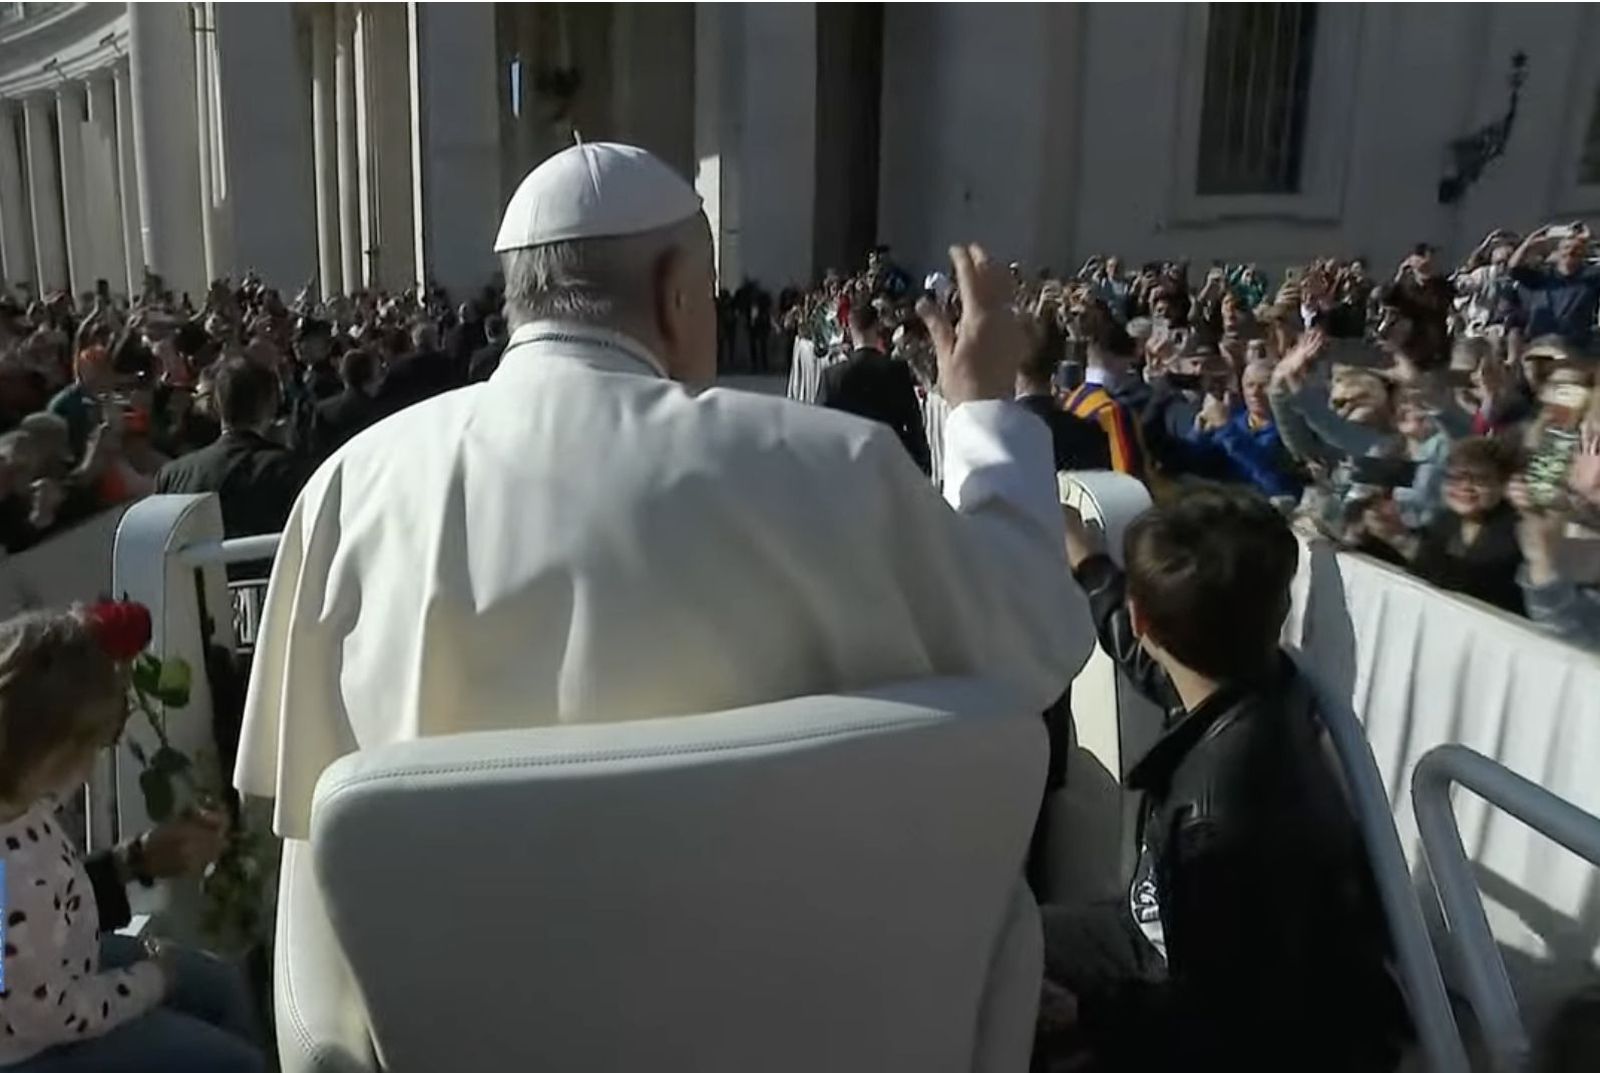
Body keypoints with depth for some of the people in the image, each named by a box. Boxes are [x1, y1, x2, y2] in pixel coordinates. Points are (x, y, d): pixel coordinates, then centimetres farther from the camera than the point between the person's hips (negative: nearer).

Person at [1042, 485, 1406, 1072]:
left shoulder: (1226, 809, -41)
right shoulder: (1258, 684, -15)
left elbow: (1226, 1020, -28)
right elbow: (1148, 652, 11)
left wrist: (1079, 1017, -20)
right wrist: (1078, 551, 24)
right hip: (1201, 948, 8)